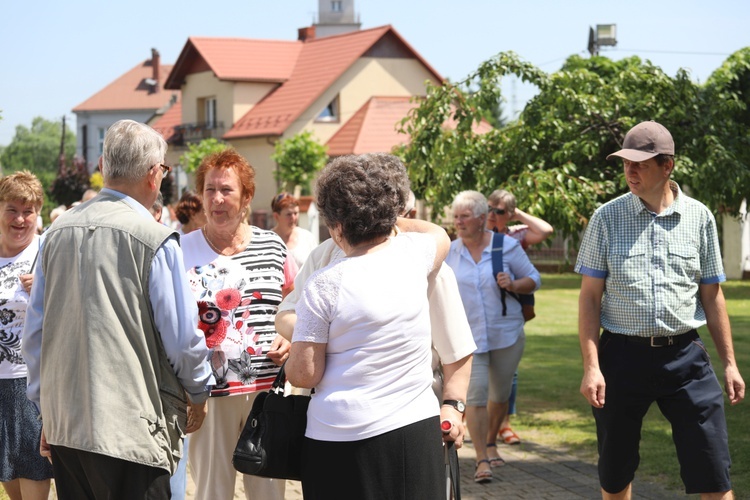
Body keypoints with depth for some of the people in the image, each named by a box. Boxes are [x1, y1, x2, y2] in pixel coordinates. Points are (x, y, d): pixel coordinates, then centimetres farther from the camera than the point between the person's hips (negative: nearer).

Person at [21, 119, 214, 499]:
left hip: (64, 425, 6)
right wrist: (199, 393, 11)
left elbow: (34, 332, 12)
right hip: (131, 431, -6)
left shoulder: (58, 232, 7)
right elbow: (182, 337, -8)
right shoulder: (154, 240, -11)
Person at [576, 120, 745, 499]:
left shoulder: (699, 217, 3)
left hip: (684, 356, 0)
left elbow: (712, 295, 9)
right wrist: (591, 366, -8)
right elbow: (590, 297, -1)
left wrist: (729, 362, 7)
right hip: (622, 355, 0)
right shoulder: (607, 218, -1)